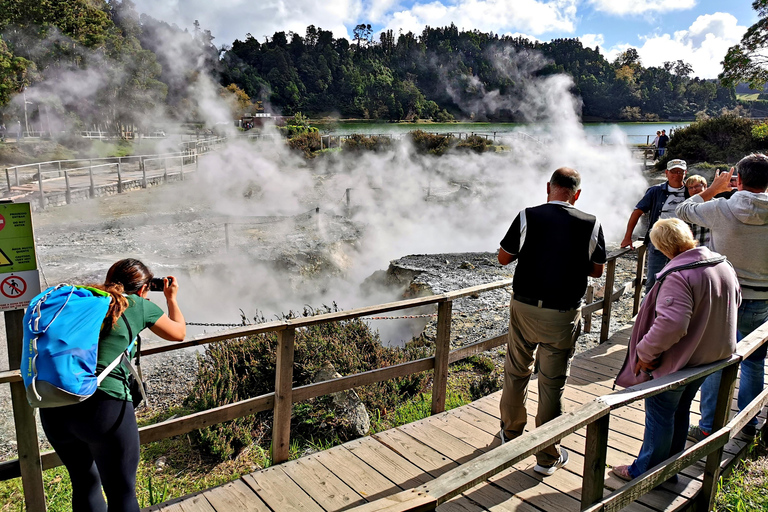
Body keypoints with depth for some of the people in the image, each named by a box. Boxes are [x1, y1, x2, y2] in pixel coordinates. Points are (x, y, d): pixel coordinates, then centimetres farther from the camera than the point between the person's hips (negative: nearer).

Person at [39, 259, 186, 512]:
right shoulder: (138, 305, 5)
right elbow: (179, 332, 21)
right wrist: (171, 298, 39)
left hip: (53, 409, 5)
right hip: (104, 407, -5)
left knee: (84, 484, 25)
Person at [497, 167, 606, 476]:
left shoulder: (528, 216, -9)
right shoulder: (591, 225, -7)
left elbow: (504, 258, -1)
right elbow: (597, 270, 4)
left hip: (524, 308, 1)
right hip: (564, 314, 0)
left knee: (516, 372, 19)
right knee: (552, 384, 8)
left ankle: (511, 433, 37)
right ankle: (547, 457, 19)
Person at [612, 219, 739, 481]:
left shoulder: (678, 276, -30)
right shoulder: (724, 265, -1)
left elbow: (671, 324, -36)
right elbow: (735, 300, 16)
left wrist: (645, 351, -23)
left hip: (676, 362, -8)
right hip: (711, 356, 8)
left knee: (659, 415, 8)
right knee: (680, 412, 22)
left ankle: (645, 472, 24)